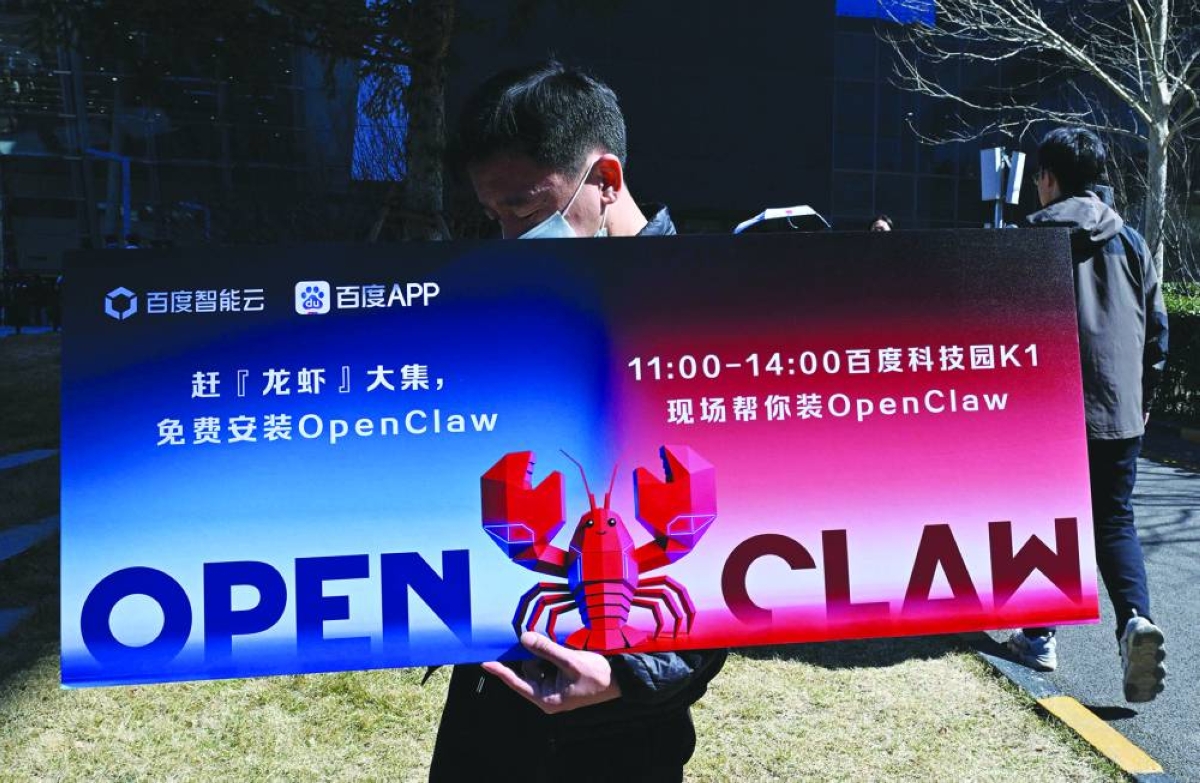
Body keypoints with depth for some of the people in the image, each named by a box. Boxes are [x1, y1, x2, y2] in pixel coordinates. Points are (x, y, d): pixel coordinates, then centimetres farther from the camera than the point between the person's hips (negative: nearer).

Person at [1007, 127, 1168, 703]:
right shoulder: (1130, 241, 9)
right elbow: (1157, 326, 11)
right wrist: (1143, 397, 20)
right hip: (1119, 412, 3)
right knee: (1115, 521, 10)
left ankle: (1040, 635, 19)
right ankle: (1135, 619, -13)